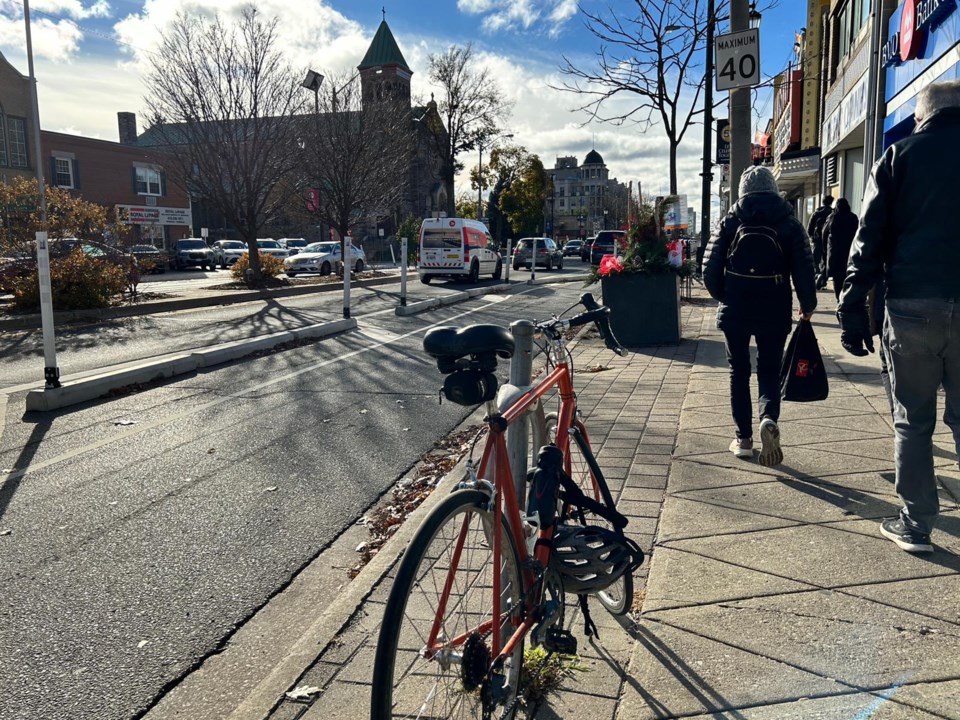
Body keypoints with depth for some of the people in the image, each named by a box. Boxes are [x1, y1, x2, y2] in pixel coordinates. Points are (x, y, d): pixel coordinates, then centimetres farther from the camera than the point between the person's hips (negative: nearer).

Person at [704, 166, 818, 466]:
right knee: (769, 371, 10)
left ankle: (744, 438, 14)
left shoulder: (730, 222, 0)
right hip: (774, 313, 0)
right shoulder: (788, 223, 1)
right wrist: (808, 304, 10)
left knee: (739, 372, 12)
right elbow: (804, 268, -3)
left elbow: (710, 267, -3)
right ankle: (769, 419, -19)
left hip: (735, 312, 0)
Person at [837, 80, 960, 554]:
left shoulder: (900, 155, 4)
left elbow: (870, 239, -3)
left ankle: (915, 525, 14)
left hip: (913, 305, -1)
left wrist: (852, 311, -2)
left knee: (912, 420, 9)